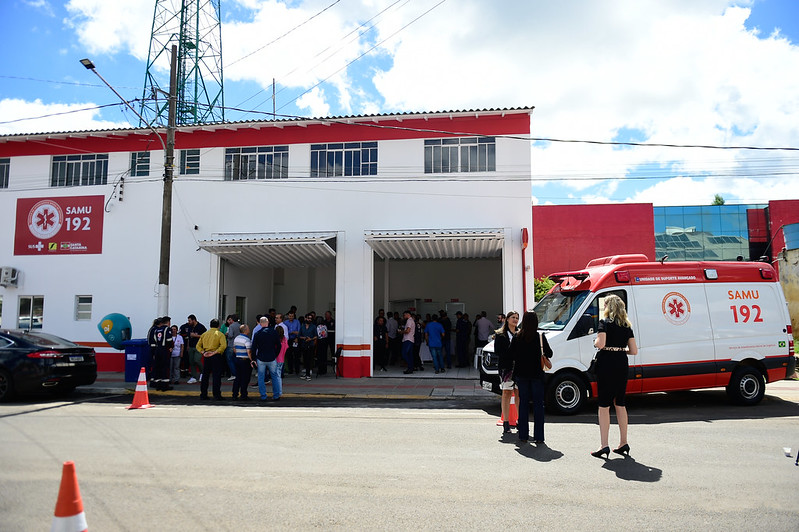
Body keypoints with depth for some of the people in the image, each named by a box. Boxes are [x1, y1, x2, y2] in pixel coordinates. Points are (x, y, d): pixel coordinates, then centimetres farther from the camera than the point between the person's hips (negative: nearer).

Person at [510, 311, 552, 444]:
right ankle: (538, 436, 6)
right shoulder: (540, 337, -9)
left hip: (521, 374, 2)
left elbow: (512, 355, -2)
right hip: (537, 374, -2)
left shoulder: (517, 337, -4)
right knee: (538, 404, 6)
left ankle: (523, 435, 11)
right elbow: (549, 353, -2)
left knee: (523, 403, 10)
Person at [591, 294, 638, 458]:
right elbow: (634, 351, 7)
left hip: (606, 364, -6)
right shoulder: (627, 326, 10)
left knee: (604, 405, -2)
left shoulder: (605, 322, -7)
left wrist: (595, 342, 1)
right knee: (620, 404, 15)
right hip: (622, 365, 6)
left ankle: (604, 445, -3)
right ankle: (623, 443, 20)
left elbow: (601, 344, -20)